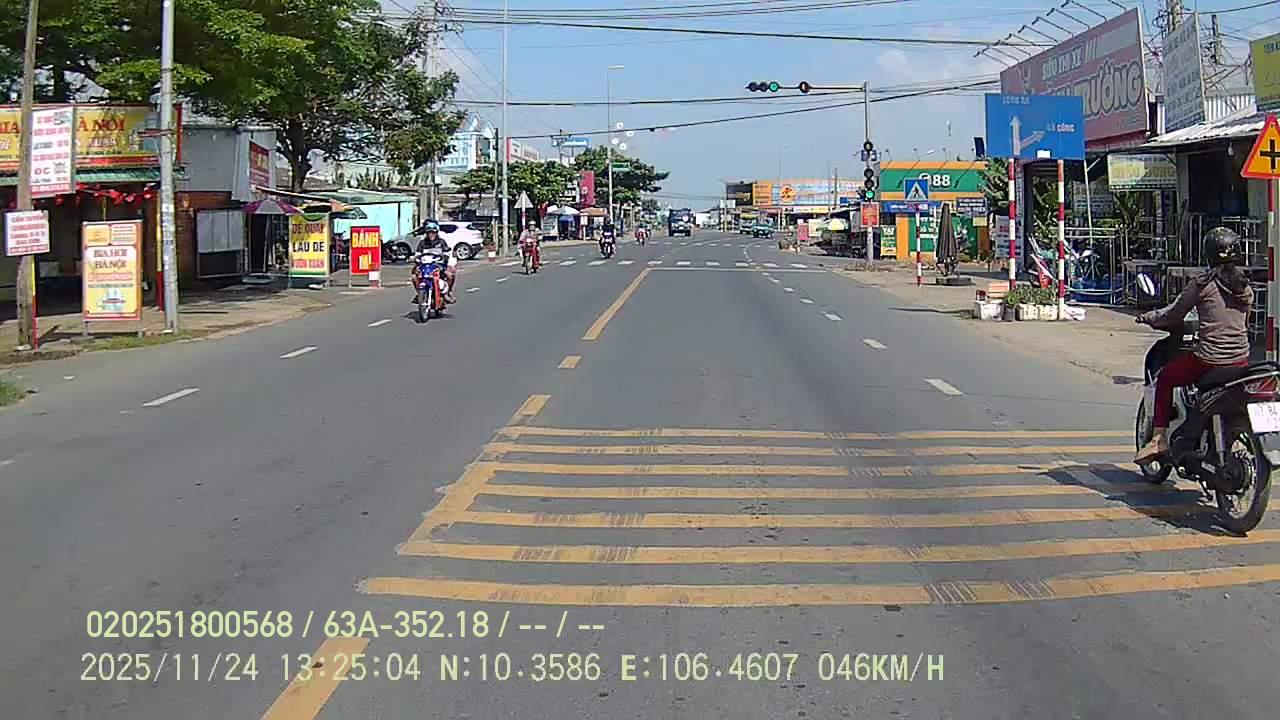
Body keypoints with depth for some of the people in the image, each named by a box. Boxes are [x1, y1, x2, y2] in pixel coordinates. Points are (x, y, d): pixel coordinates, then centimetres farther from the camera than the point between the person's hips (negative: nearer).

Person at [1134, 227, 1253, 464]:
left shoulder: (1202, 283, -7)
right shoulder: (1245, 286, 10)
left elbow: (1173, 315, -2)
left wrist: (1149, 317, 16)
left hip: (1208, 359, -6)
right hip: (1241, 360, 6)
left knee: (1165, 378, 14)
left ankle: (1159, 438, 5)